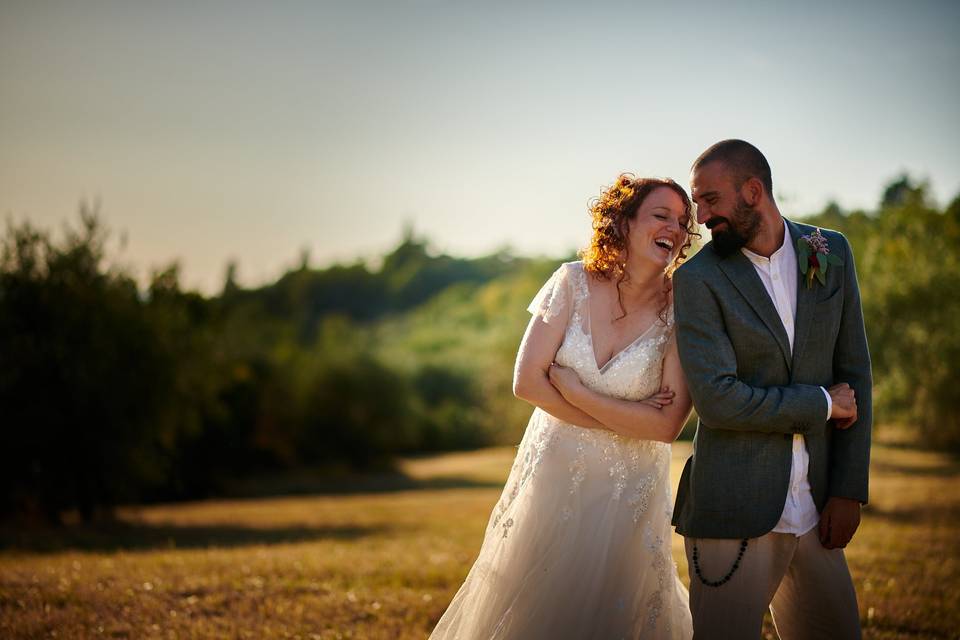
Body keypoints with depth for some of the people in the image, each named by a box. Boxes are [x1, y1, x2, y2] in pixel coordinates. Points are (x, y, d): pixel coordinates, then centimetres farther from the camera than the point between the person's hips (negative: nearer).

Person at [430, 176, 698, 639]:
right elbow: (526, 381, -12)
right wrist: (622, 418, -14)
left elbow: (667, 425, -17)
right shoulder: (574, 283, -9)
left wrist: (575, 392, -17)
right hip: (551, 478, 1)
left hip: (626, 495, -1)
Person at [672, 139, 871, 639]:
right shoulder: (699, 278, -6)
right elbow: (716, 401, -15)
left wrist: (849, 489, 4)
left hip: (814, 510, 4)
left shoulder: (831, 254, 7)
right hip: (735, 514, -4)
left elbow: (854, 371, 9)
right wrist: (822, 403, -7)